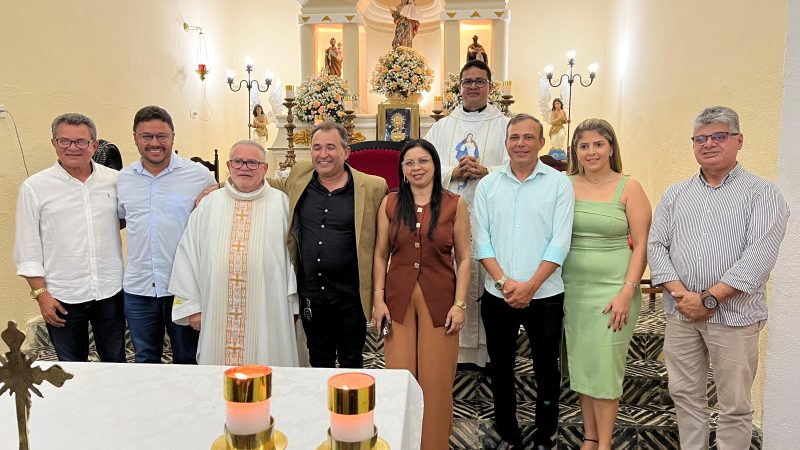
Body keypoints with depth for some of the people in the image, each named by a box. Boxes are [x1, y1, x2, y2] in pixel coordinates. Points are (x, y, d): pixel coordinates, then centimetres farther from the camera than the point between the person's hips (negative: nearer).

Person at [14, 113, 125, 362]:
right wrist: (41, 294, -5)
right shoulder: (34, 187, -3)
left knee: (116, 361, 16)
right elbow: (27, 248, -1)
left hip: (111, 291, 2)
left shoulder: (114, 180, 1)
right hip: (62, 297, -1)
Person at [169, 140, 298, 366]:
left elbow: (294, 254, 2)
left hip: (267, 313, -2)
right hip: (218, 314, 2)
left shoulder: (281, 203, 1)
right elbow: (188, 254, 9)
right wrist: (192, 305, 7)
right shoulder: (209, 204, 7)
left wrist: (293, 304, 2)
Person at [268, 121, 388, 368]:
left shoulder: (372, 187, -8)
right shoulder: (299, 177, 2)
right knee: (319, 363, 21)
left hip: (350, 295, -3)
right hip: (310, 294, 3)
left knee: (351, 364, 14)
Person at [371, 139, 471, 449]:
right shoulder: (390, 203, 3)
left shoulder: (454, 205, -2)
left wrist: (460, 304, -6)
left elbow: (463, 259, -1)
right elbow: (380, 255, 6)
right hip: (398, 299, 2)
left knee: (436, 380, 5)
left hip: (439, 300, -1)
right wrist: (378, 298, 0)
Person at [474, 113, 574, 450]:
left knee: (547, 369, 10)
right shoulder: (488, 185, 5)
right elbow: (481, 239, 0)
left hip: (544, 295, -2)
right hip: (497, 295, 2)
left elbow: (560, 242, -8)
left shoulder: (559, 183, -1)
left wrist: (529, 287, -14)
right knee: (500, 368, 12)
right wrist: (504, 281, -11)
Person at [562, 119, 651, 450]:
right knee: (580, 365, 12)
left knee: (605, 367, 1)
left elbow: (641, 245, -5)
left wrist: (627, 292, -13)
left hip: (612, 290, -3)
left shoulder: (629, 188, -3)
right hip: (572, 289, 3)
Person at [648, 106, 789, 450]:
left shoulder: (762, 193, -2)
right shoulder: (675, 195, 10)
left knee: (734, 406, 7)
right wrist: (680, 294, -10)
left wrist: (709, 299, -17)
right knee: (685, 395, 13)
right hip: (680, 313, 4)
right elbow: (656, 246, 4)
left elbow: (759, 255, -13)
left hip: (734, 315, -3)